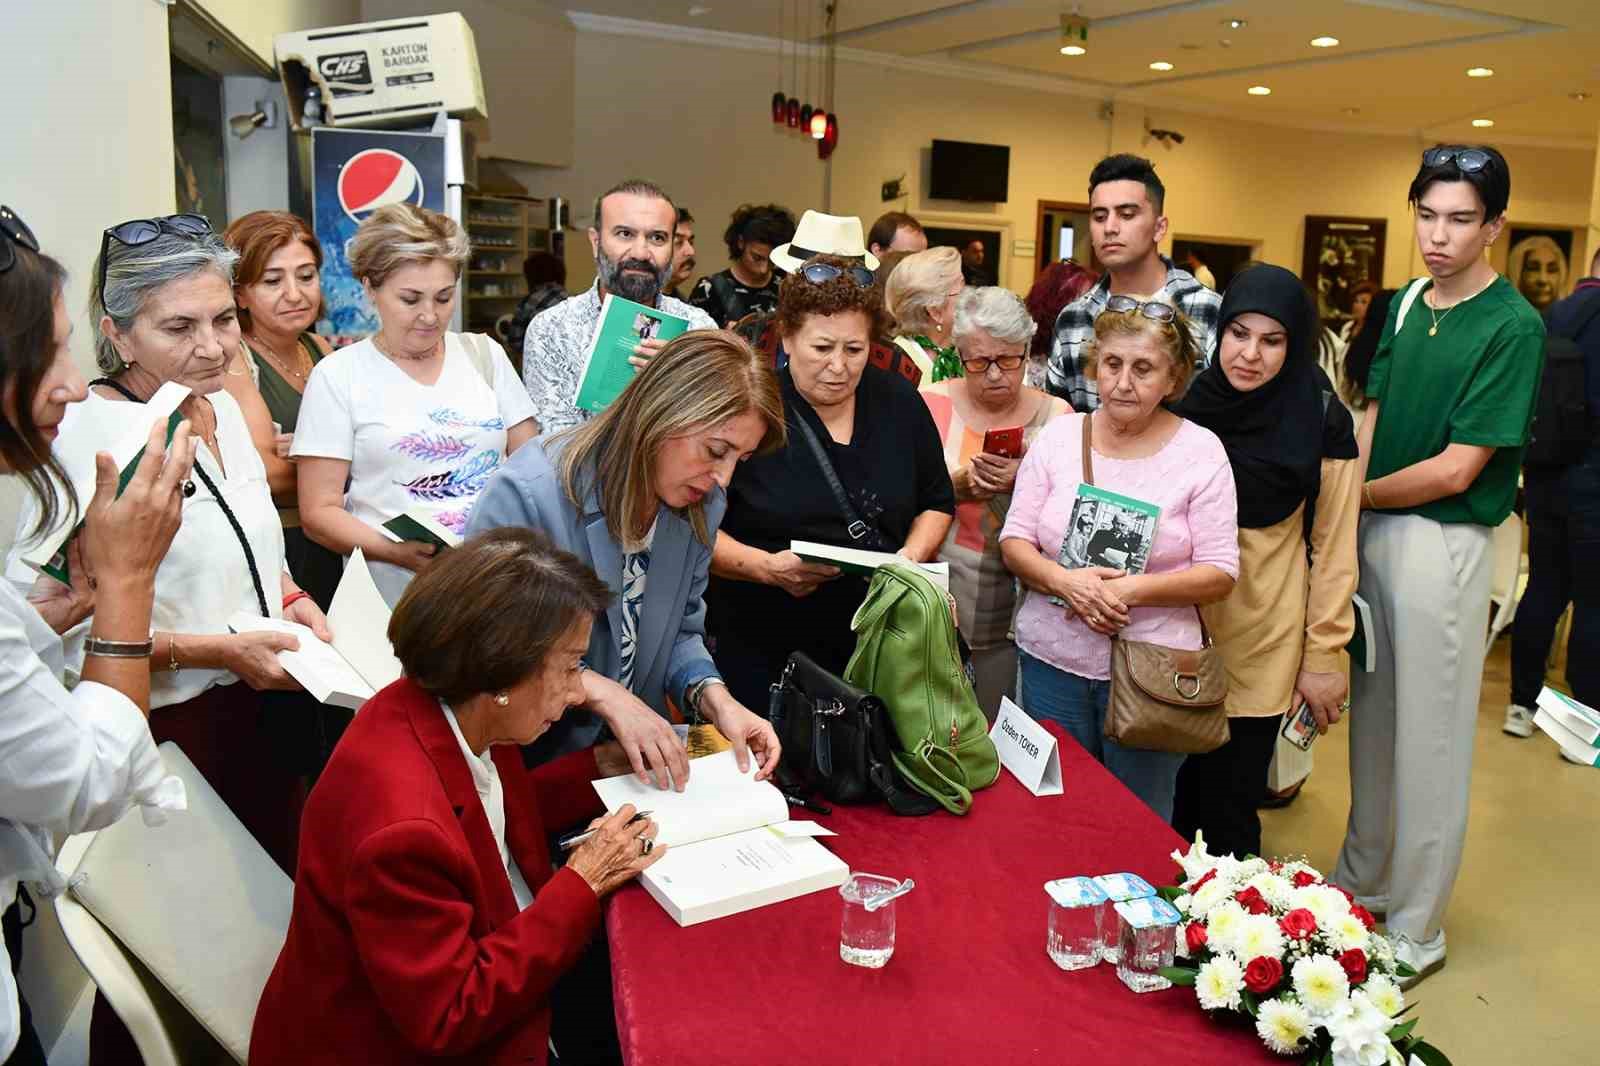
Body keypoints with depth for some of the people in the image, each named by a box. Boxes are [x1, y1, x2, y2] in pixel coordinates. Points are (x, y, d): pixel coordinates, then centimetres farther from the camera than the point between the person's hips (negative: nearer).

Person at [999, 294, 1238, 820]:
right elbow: (1014, 541, 2)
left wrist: (1133, 589, -20)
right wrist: (1063, 581, -17)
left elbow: (1220, 573, -7)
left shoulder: (1200, 450, -5)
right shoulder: (1059, 435, 1)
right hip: (1052, 658, 2)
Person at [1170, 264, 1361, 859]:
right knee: (1172, 794, 10)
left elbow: (1333, 549, -4)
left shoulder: (1322, 424, -7)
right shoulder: (1190, 403, 0)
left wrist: (1324, 657, -5)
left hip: (1262, 648, -2)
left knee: (1230, 804, 4)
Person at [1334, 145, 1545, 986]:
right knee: (1373, 719, 19)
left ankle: (1415, 928, 22)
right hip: (1374, 529, 7)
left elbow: (1455, 471, -18)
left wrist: (1355, 496, -6)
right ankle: (1362, 881, 38)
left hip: (1441, 541, -7)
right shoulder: (1406, 306, 7)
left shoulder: (1512, 327, -14)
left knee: (1428, 738, 5)